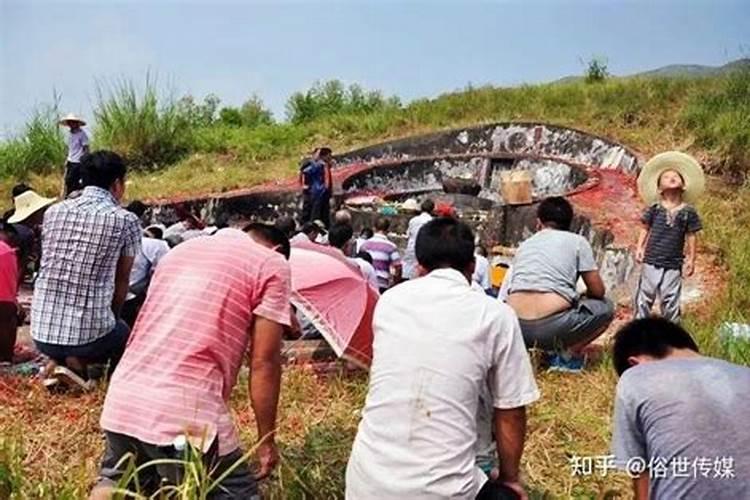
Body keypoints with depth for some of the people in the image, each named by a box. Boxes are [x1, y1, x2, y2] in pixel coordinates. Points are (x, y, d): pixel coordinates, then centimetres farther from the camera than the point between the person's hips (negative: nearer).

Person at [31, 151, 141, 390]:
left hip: (41, 333, 5)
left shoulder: (53, 211, 6)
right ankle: (78, 363, 4)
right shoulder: (126, 221, -6)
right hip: (89, 335, -5)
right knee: (124, 333, 29)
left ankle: (60, 361, 10)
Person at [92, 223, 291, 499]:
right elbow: (264, 362, -4)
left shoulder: (182, 248, 20)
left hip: (123, 398, 7)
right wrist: (266, 440, 5)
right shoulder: (272, 264, 1)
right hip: (186, 411, -6)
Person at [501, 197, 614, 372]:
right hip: (552, 327, -4)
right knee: (605, 307, 23)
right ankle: (568, 355, 9)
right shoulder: (577, 241, 11)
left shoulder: (525, 245, 23)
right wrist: (582, 297, 35)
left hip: (517, 327, 4)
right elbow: (598, 290, 11)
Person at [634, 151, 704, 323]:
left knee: (671, 300, 6)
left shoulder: (688, 212, 1)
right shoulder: (654, 208, 0)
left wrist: (691, 260, 3)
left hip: (674, 264, 0)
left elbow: (691, 236, 4)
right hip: (651, 261, 0)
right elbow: (645, 229, 5)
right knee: (644, 296, 5)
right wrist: (640, 248, -5)